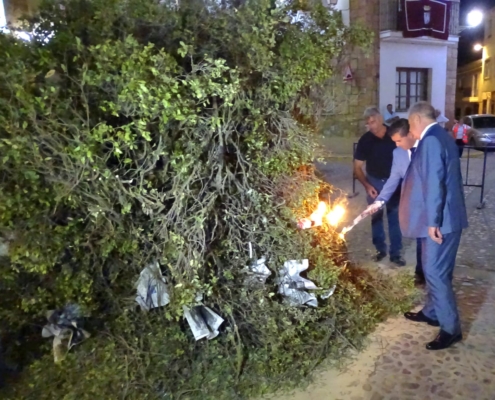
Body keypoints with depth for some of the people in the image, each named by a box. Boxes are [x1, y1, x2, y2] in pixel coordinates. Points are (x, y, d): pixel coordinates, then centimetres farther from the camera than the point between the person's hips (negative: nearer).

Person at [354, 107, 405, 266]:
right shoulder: (365, 140, -8)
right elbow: (357, 167, -2)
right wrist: (366, 185, -13)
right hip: (374, 183, 1)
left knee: (395, 218, 5)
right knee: (376, 217, 9)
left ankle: (395, 253, 14)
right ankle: (380, 249, 25)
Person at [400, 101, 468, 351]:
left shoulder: (430, 141, -18)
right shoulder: (441, 137, 14)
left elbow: (434, 184, -24)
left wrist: (432, 221, -21)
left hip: (440, 221, -10)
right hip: (444, 217, 10)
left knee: (436, 273, -3)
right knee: (433, 270, 20)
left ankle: (451, 329, 9)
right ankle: (432, 313, 34)